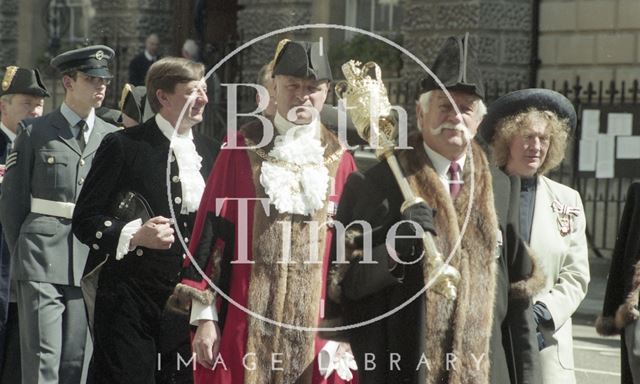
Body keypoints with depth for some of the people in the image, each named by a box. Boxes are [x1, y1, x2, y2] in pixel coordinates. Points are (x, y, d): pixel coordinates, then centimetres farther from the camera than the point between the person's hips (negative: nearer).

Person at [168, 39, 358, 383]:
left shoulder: (339, 160, 7)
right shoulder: (242, 148, 3)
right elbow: (211, 230, 2)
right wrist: (204, 318, -3)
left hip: (315, 327, 2)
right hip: (245, 325, -1)